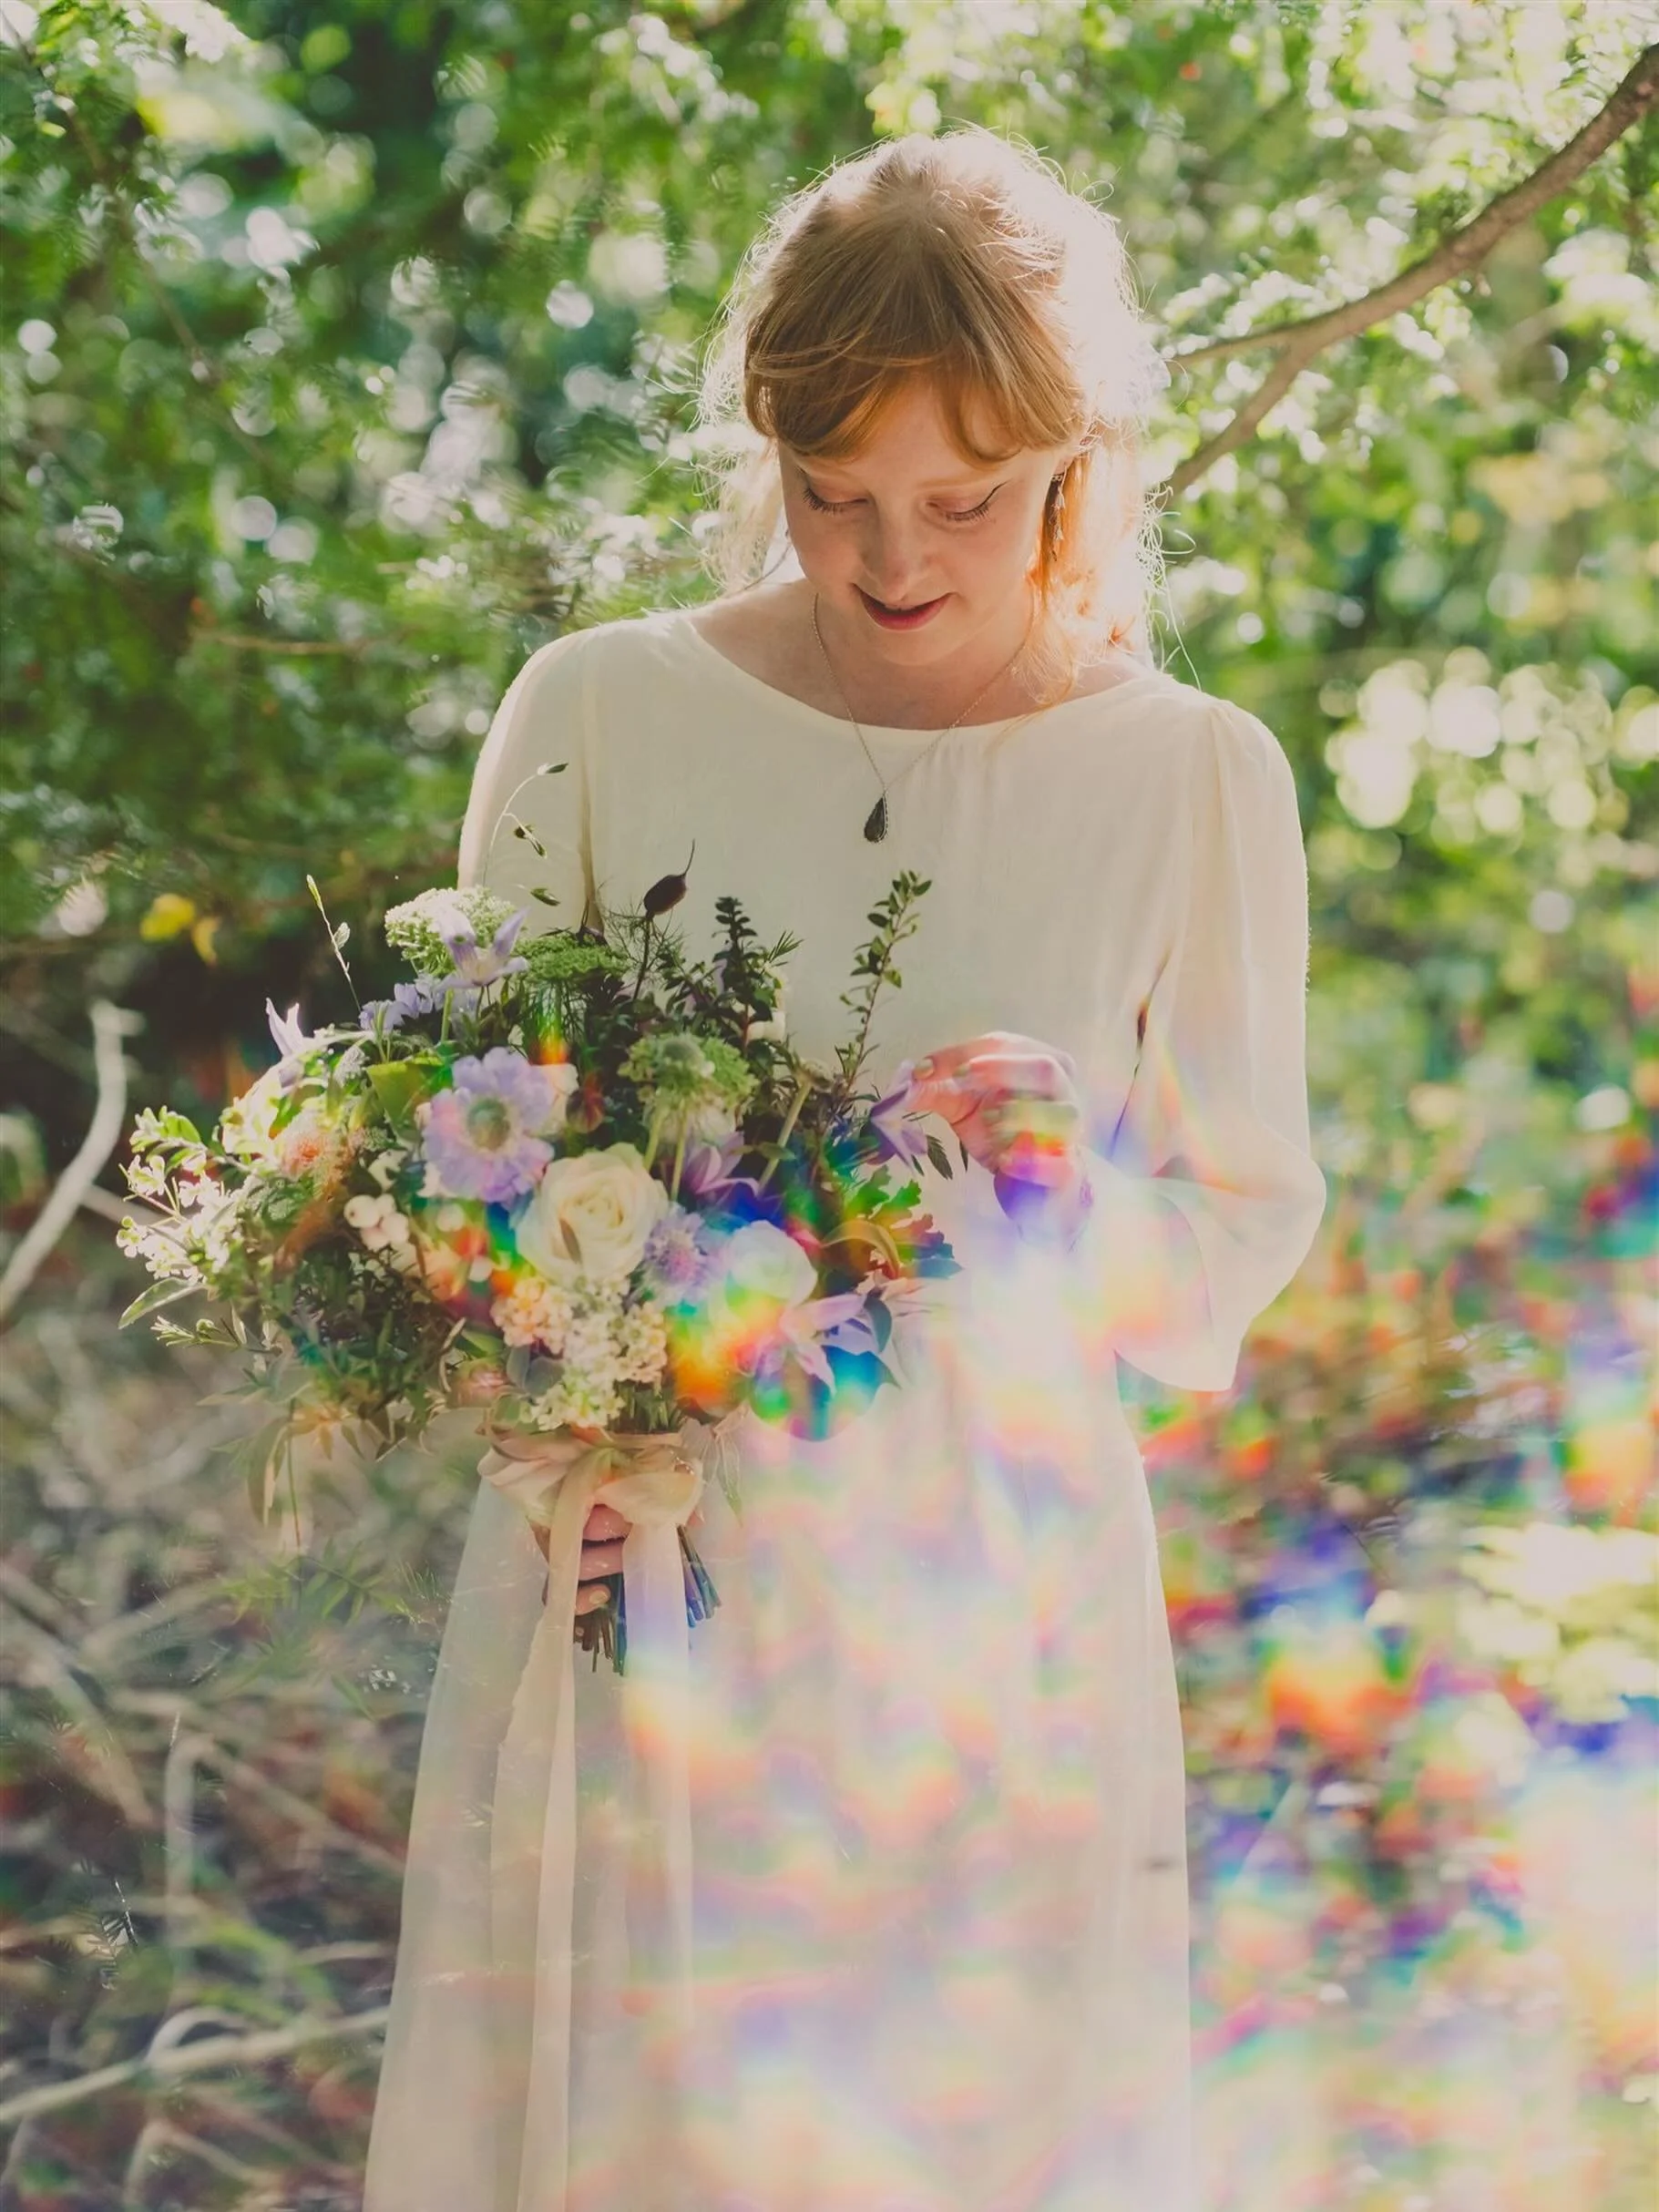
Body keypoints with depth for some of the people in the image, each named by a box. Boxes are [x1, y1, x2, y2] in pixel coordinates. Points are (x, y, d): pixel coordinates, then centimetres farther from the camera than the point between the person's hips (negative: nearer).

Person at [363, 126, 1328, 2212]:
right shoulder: (599, 713, 0)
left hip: (992, 1616, 0)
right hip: (627, 1578, 0)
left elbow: (1239, 1242, 5)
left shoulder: (1194, 780, -1)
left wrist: (1063, 1205, -16)